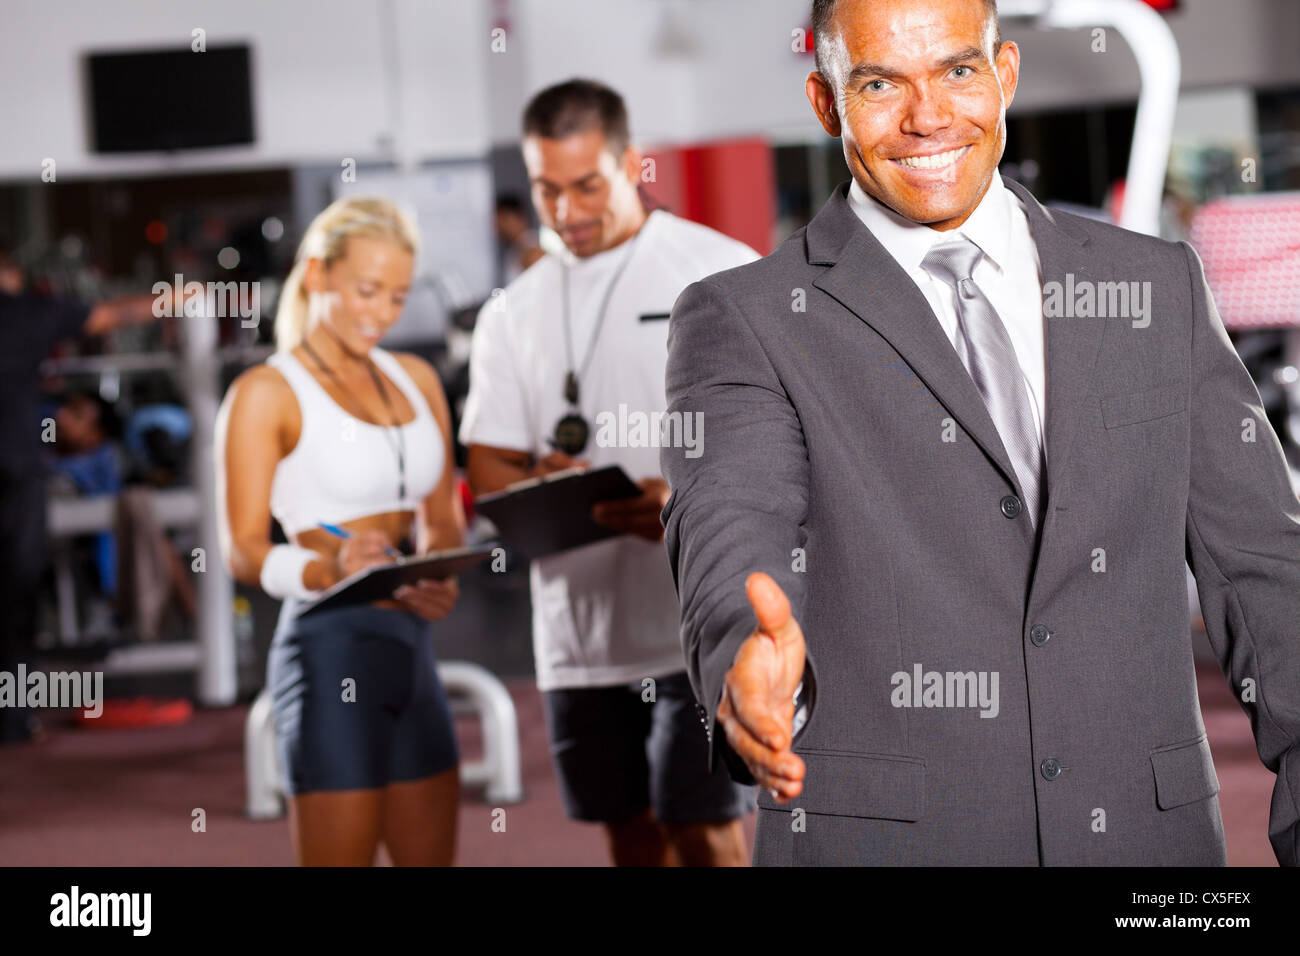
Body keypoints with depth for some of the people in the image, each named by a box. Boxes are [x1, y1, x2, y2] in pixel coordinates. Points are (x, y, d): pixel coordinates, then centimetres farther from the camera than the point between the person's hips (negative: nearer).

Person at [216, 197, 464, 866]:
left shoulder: (415, 380, 15)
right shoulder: (266, 394, -4)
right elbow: (243, 549, -10)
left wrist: (440, 580, -5)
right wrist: (328, 571, -30)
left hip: (412, 646, 7)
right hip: (330, 650, -7)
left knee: (430, 857, 9)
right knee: (339, 859, -8)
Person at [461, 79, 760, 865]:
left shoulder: (723, 272, 0)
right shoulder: (515, 314, 14)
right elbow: (490, 468, 12)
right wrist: (543, 488, -12)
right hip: (581, 629, 5)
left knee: (707, 835, -10)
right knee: (632, 838, 9)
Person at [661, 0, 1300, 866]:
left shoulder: (1161, 285, 11)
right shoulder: (742, 322, 1)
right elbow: (730, 532, -16)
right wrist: (749, 657, -39)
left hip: (1147, 830, 3)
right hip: (880, 839, -3)